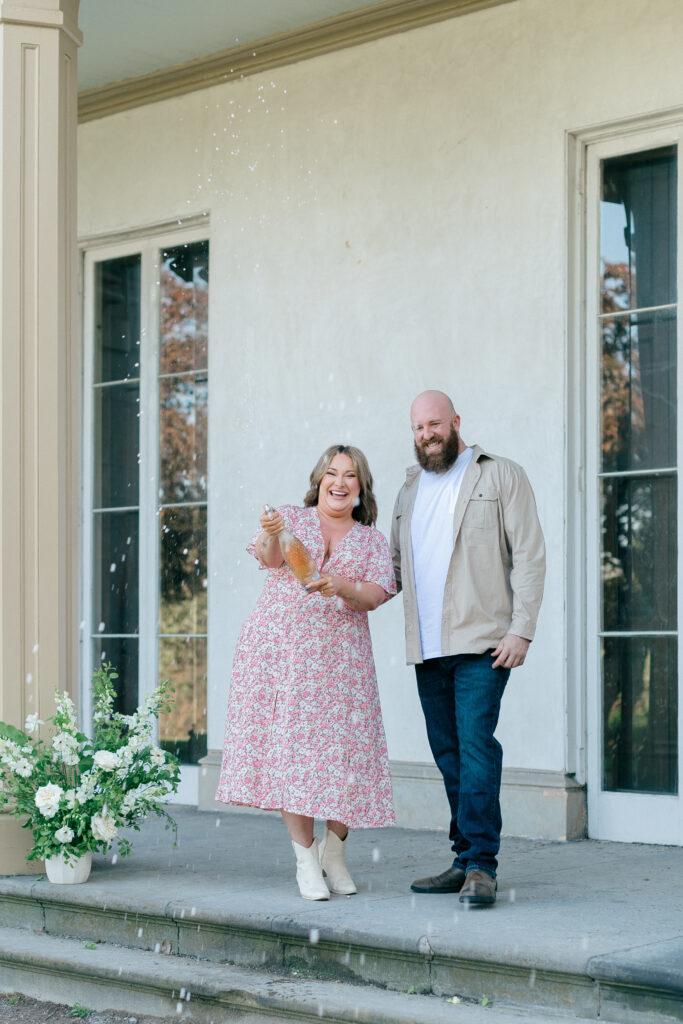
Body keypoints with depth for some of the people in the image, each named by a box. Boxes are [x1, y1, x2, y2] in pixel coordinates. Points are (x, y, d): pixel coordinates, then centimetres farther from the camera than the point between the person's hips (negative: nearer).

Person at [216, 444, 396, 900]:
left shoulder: (373, 541, 16)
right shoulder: (291, 518, 11)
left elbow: (374, 596, 1)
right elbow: (271, 558, -10)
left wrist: (342, 586, -20)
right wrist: (272, 537, -33)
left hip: (340, 656, 1)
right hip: (278, 648, -1)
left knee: (343, 748, -5)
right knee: (287, 744, -7)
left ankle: (334, 851, 15)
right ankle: (305, 858, 1)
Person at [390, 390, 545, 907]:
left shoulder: (502, 476, 3)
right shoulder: (410, 489, 20)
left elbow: (529, 555, -3)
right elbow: (393, 568, 27)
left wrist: (521, 630, -12)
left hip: (481, 642, -6)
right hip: (427, 648, 6)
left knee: (475, 744, -15)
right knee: (448, 753, 7)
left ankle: (480, 865, -14)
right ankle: (466, 861, 13)